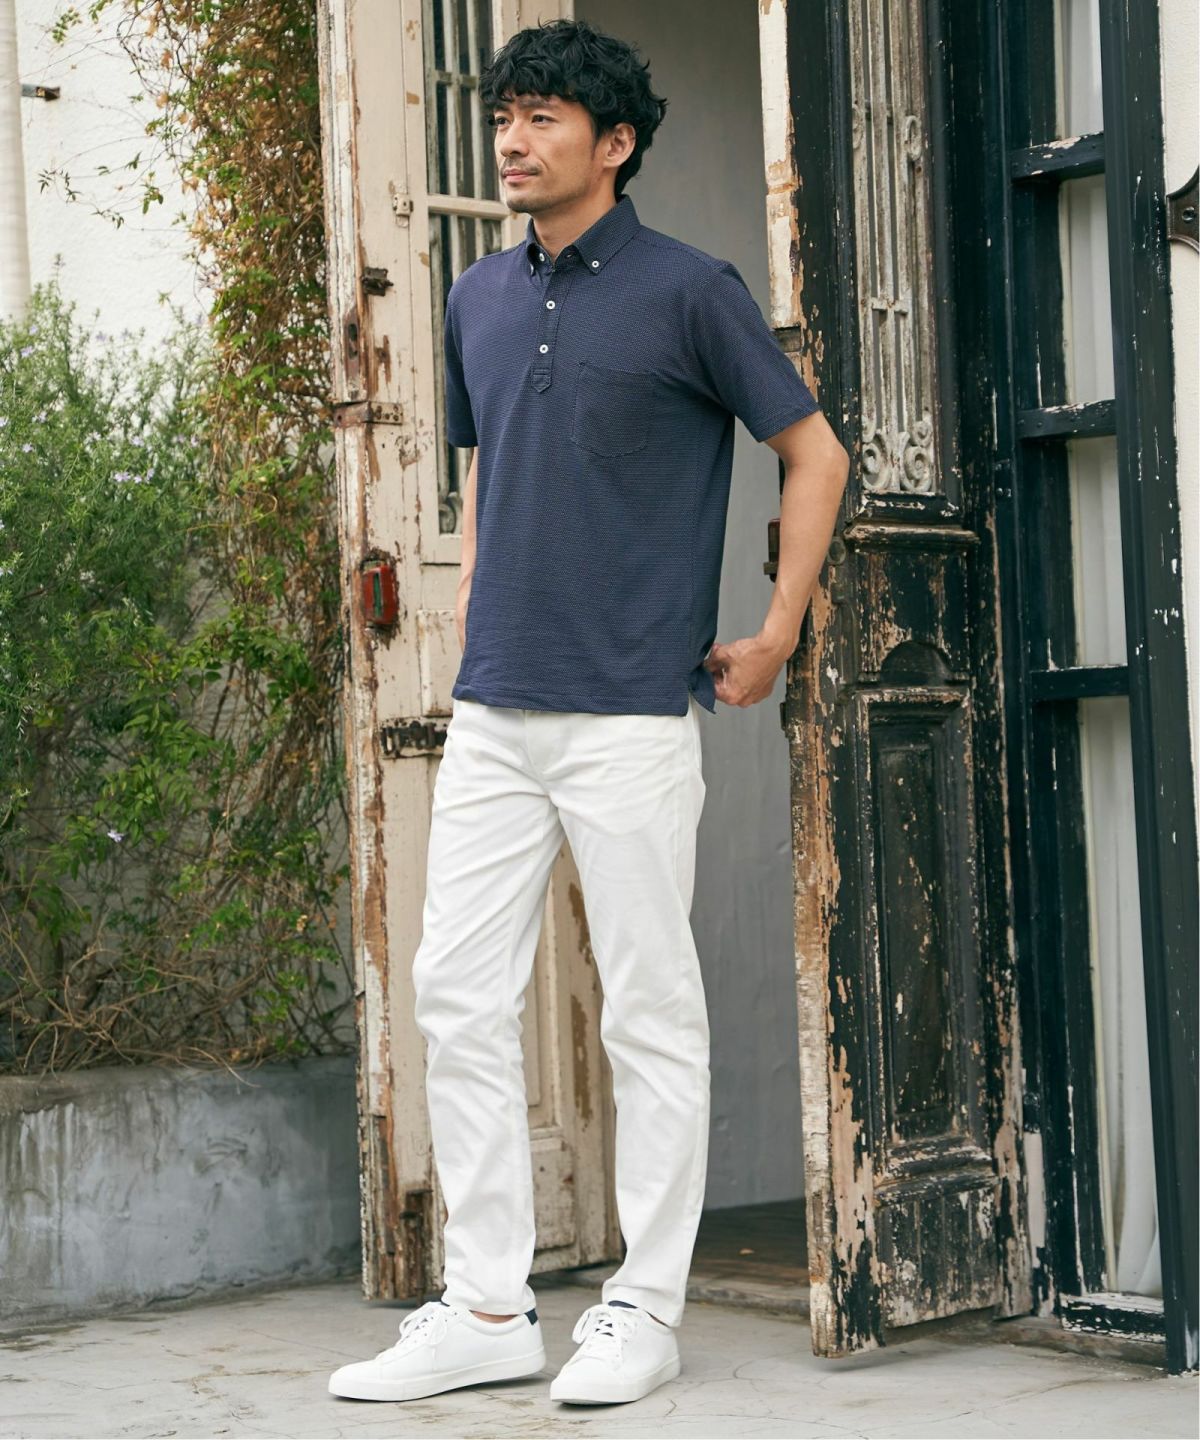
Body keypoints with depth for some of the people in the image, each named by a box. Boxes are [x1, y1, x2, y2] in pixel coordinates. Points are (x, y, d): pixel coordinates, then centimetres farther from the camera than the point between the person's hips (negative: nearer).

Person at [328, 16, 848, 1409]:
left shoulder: (687, 290, -4)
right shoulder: (478, 299, 13)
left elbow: (815, 455, 1)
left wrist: (775, 639, -3)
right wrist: (474, 636, 15)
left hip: (631, 716, -6)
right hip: (492, 714, 6)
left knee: (650, 1015, 1)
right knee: (457, 996, 4)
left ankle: (644, 1310, 10)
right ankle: (486, 1308, 12)